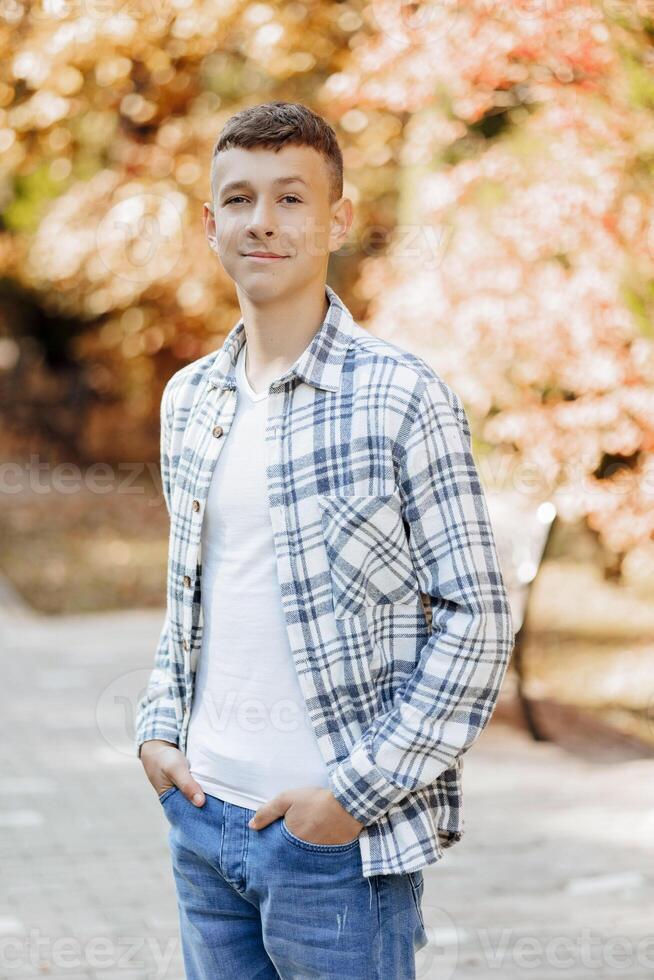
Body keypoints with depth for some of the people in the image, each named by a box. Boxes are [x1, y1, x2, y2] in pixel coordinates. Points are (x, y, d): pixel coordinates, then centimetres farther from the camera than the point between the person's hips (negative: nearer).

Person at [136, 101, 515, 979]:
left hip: (339, 837, -6)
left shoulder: (403, 400, -10)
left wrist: (359, 790, -14)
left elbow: (477, 622, -11)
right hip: (200, 816, 6)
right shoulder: (188, 399, 9)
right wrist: (158, 729, 6)